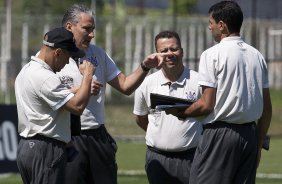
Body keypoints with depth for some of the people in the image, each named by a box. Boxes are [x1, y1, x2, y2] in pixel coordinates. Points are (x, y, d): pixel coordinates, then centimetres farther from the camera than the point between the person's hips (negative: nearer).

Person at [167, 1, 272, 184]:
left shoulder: (212, 55, -6)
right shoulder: (257, 56, 12)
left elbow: (206, 105, -11)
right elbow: (267, 108, 13)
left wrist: (180, 112, 6)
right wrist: (259, 144, 21)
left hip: (220, 132, -6)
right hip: (250, 133, 6)